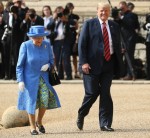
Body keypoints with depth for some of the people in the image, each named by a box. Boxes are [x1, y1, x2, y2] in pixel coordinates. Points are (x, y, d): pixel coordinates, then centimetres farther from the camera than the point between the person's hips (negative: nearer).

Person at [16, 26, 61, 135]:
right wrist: (20, 80, -13)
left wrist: (48, 65, -13)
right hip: (30, 78, -2)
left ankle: (39, 121, 11)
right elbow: (20, 65, -6)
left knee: (45, 99, -13)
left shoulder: (46, 45, -1)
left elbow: (51, 60, 10)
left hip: (43, 78, 2)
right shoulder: (25, 46, -10)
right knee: (31, 101, 2)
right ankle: (32, 126, 18)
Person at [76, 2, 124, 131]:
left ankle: (105, 124, 4)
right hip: (93, 65, -3)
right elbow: (82, 44, -3)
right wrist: (84, 62, -12)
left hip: (109, 64, 3)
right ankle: (81, 115, 22)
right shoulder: (89, 24, 0)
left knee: (106, 94, 1)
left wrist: (119, 63, 10)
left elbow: (118, 45, 16)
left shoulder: (114, 26, 12)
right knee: (92, 92, -4)